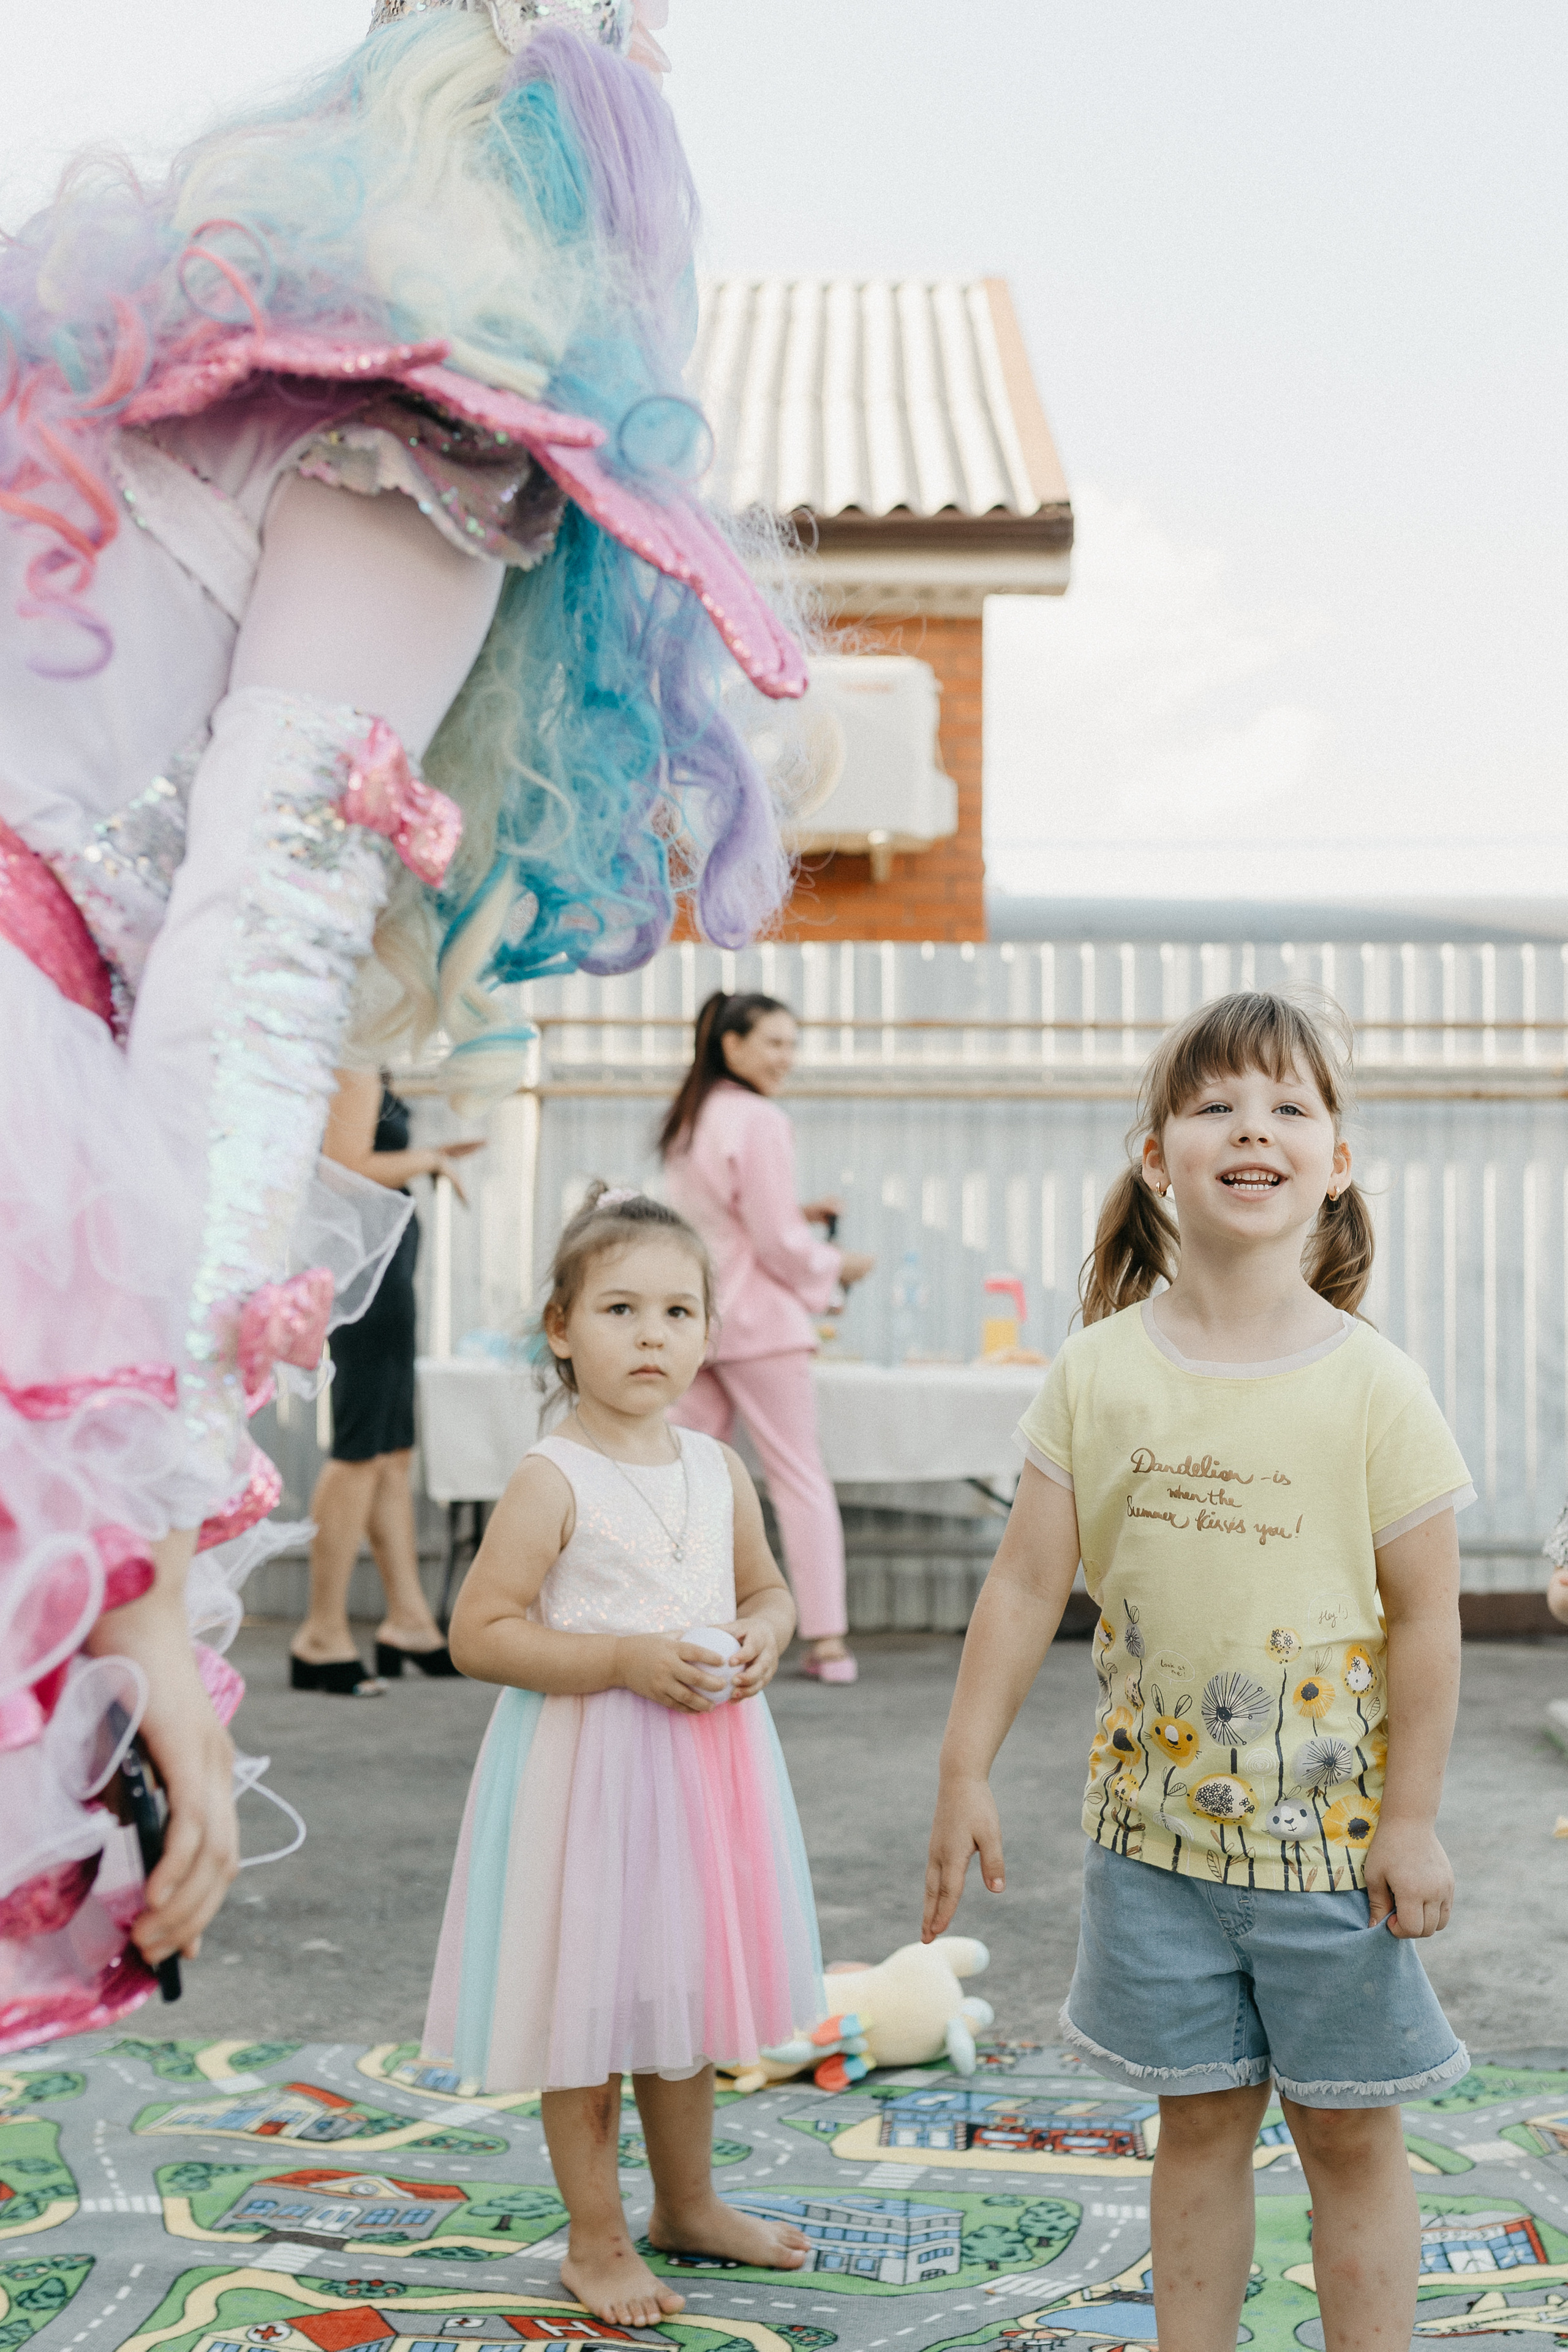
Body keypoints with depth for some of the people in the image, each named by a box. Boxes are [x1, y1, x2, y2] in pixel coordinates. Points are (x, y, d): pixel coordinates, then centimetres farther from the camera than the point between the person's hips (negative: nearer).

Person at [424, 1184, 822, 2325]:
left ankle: (689, 2203, 39)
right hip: (588, 1766, -6)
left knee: (687, 1995, 20)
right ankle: (597, 2239, 22)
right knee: (590, 2011, 4)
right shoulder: (554, 1481, -15)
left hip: (707, 1758, 6)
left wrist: (763, 1640, -5)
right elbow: (479, 1632, -17)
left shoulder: (718, 1470, 3)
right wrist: (624, 1658, -24)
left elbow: (768, 1589, 18)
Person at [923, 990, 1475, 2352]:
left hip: (1334, 1830, -2)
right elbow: (1029, 1583, 0)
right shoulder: (1101, 1371, -4)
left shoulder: (1373, 1385, -11)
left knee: (1350, 2134, 10)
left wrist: (1411, 1818, -8)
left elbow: (1427, 1614, -8)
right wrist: (966, 1769, -1)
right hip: (1158, 1825, 2)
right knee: (1200, 2120, 15)